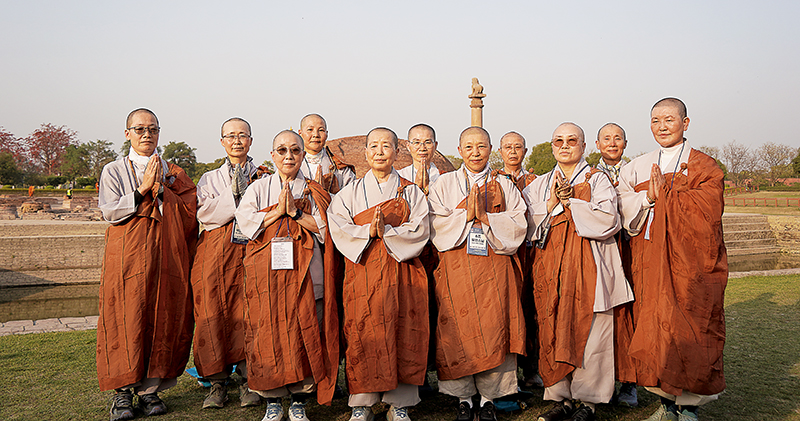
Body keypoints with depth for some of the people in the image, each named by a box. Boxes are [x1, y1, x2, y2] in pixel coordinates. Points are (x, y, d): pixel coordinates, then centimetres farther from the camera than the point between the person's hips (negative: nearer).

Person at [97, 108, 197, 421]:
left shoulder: (172, 172, 14)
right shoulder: (113, 171, 8)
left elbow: (190, 211, 3)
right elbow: (110, 212, -6)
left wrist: (161, 188, -7)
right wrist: (143, 189, -12)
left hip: (166, 256, 2)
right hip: (128, 258, -2)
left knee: (163, 319, 0)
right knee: (126, 319, -6)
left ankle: (149, 389, 9)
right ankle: (122, 392, 3)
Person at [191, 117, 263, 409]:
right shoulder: (210, 179, 17)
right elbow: (204, 213, -1)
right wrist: (234, 194, -8)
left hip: (252, 251, -1)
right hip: (216, 253, 1)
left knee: (249, 314, -6)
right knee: (214, 314, -4)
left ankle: (249, 381, 4)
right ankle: (218, 382, 7)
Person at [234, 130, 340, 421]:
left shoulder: (314, 192, 10)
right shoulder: (258, 188, 13)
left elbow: (324, 228, -2)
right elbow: (246, 222, -2)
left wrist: (295, 212, -10)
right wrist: (279, 209, -8)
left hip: (304, 274, 0)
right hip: (266, 274, 0)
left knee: (303, 335, -2)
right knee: (268, 334, -2)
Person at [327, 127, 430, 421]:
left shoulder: (411, 192, 11)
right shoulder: (351, 192, 11)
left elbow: (420, 229, -2)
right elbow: (338, 227, -1)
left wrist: (386, 231, -14)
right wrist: (369, 231, -15)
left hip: (402, 272, 0)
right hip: (363, 272, 0)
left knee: (404, 336, -1)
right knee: (363, 335, -3)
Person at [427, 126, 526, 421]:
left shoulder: (504, 187, 11)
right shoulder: (444, 185, 9)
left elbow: (517, 226, -1)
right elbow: (436, 227, -2)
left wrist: (485, 216, -13)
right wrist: (467, 214, -13)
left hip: (495, 270, 1)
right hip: (456, 270, 0)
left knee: (494, 331, -2)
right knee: (459, 332, -1)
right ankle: (464, 397, 14)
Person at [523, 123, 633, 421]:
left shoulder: (597, 180, 4)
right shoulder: (540, 185, 15)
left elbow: (607, 222, -11)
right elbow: (528, 228, 4)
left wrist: (569, 201, -9)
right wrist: (552, 205, -9)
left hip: (588, 270, -3)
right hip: (550, 270, 3)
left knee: (587, 334, -2)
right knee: (553, 332, 3)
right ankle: (561, 397, 15)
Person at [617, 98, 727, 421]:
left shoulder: (703, 167, 4)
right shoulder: (637, 168, 14)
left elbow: (706, 211, -12)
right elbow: (625, 213, 3)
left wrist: (664, 192, -11)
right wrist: (648, 196, -14)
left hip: (690, 264, -3)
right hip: (649, 264, 3)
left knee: (689, 332, -4)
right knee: (652, 331, 2)